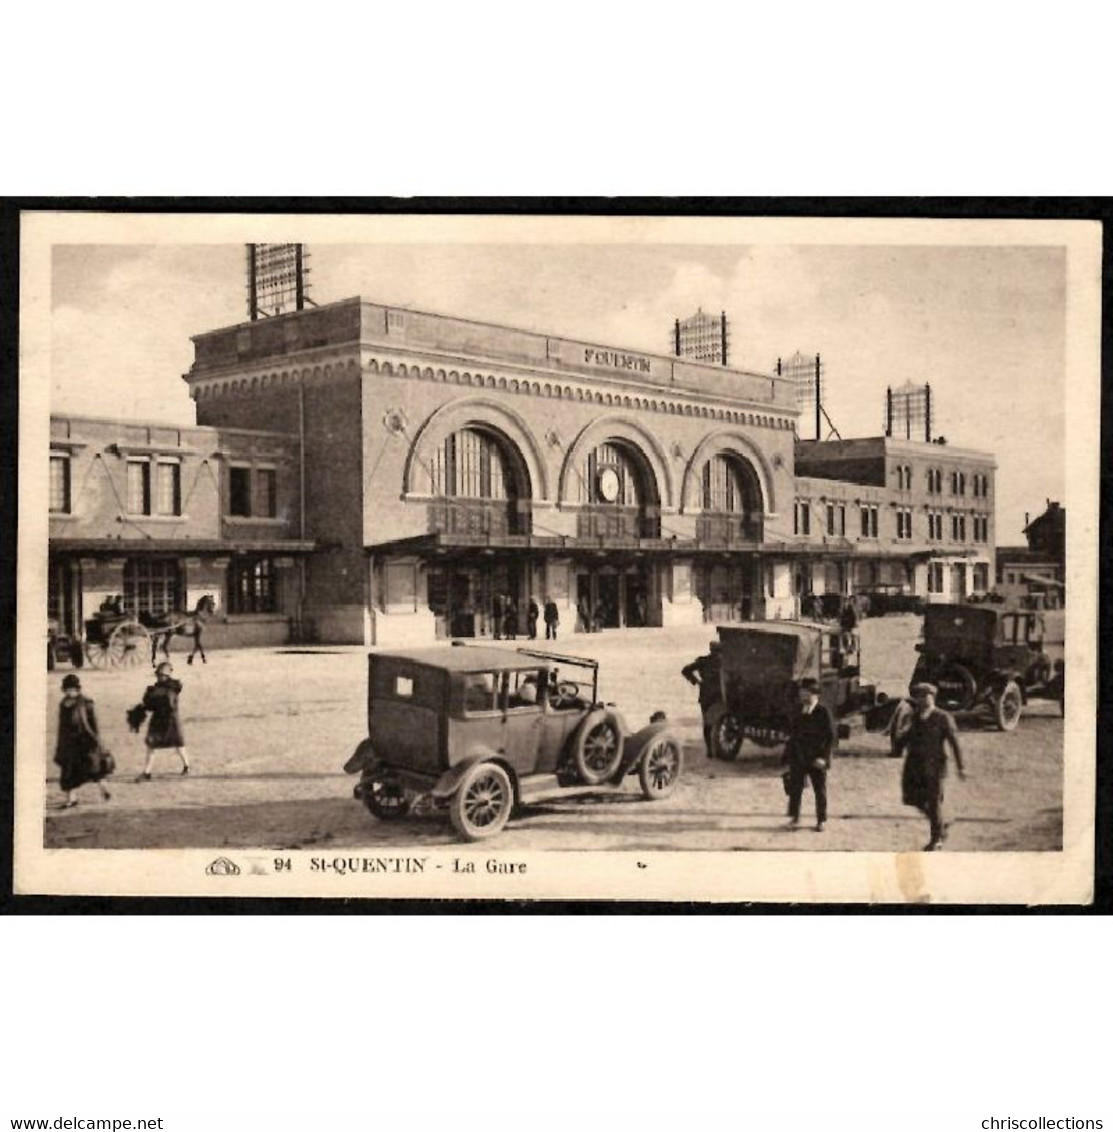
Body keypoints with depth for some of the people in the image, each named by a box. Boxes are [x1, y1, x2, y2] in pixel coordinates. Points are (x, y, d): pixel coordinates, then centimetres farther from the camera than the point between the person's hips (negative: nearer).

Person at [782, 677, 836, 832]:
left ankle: (821, 820, 17)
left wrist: (824, 757, -17)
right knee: (795, 788, 5)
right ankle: (794, 818, 17)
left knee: (820, 790, 6)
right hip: (798, 758, 3)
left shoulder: (823, 713, -8)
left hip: (816, 760, -3)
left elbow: (831, 737, -9)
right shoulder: (798, 713, 6)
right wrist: (787, 756, 10)